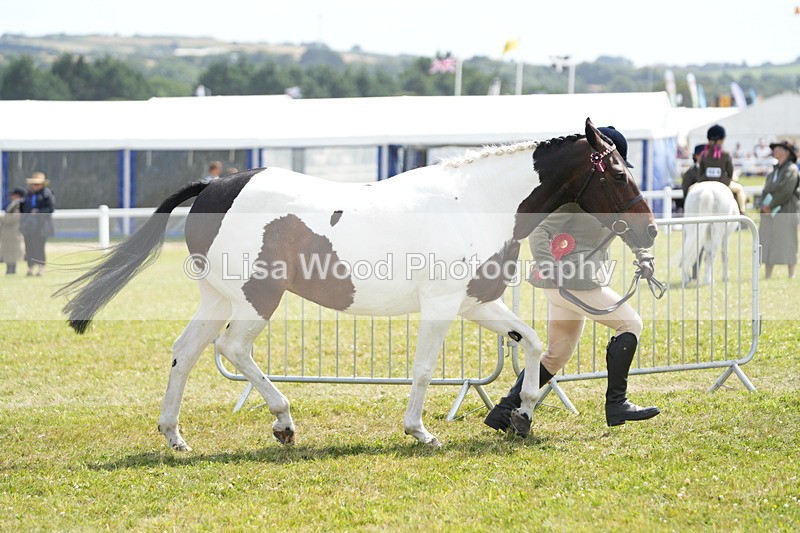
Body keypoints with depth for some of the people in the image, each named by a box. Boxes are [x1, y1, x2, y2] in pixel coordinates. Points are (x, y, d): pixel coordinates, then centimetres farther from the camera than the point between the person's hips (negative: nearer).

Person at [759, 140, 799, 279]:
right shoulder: (774, 171, 19)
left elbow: (785, 190, -15)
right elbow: (766, 190, 14)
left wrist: (771, 206, -12)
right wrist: (764, 205, -4)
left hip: (785, 211, -7)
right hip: (769, 214, 7)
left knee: (787, 244, -5)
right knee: (767, 244, 3)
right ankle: (767, 275, 6)